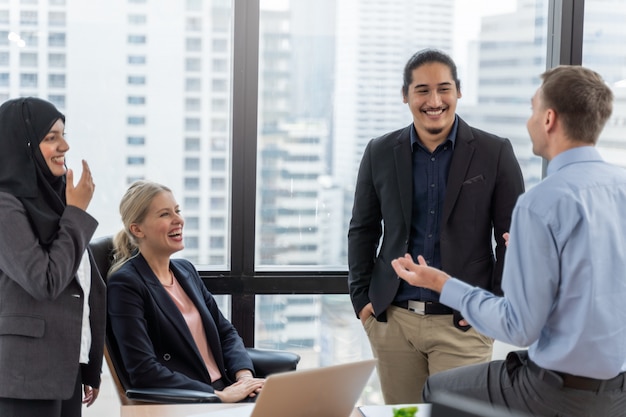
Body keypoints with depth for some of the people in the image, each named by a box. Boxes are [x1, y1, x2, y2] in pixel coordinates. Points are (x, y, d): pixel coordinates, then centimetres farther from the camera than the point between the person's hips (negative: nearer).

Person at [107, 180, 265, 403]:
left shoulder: (186, 270, 15)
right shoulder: (126, 284, -7)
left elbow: (225, 331, 17)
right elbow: (143, 370, -15)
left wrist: (244, 374, -4)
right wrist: (219, 396, -18)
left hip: (226, 388, 7)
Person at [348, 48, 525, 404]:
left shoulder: (494, 153, -2)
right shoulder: (380, 153, 5)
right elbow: (363, 230, 12)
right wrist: (361, 299, 4)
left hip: (463, 322, -2)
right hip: (393, 319, 2)